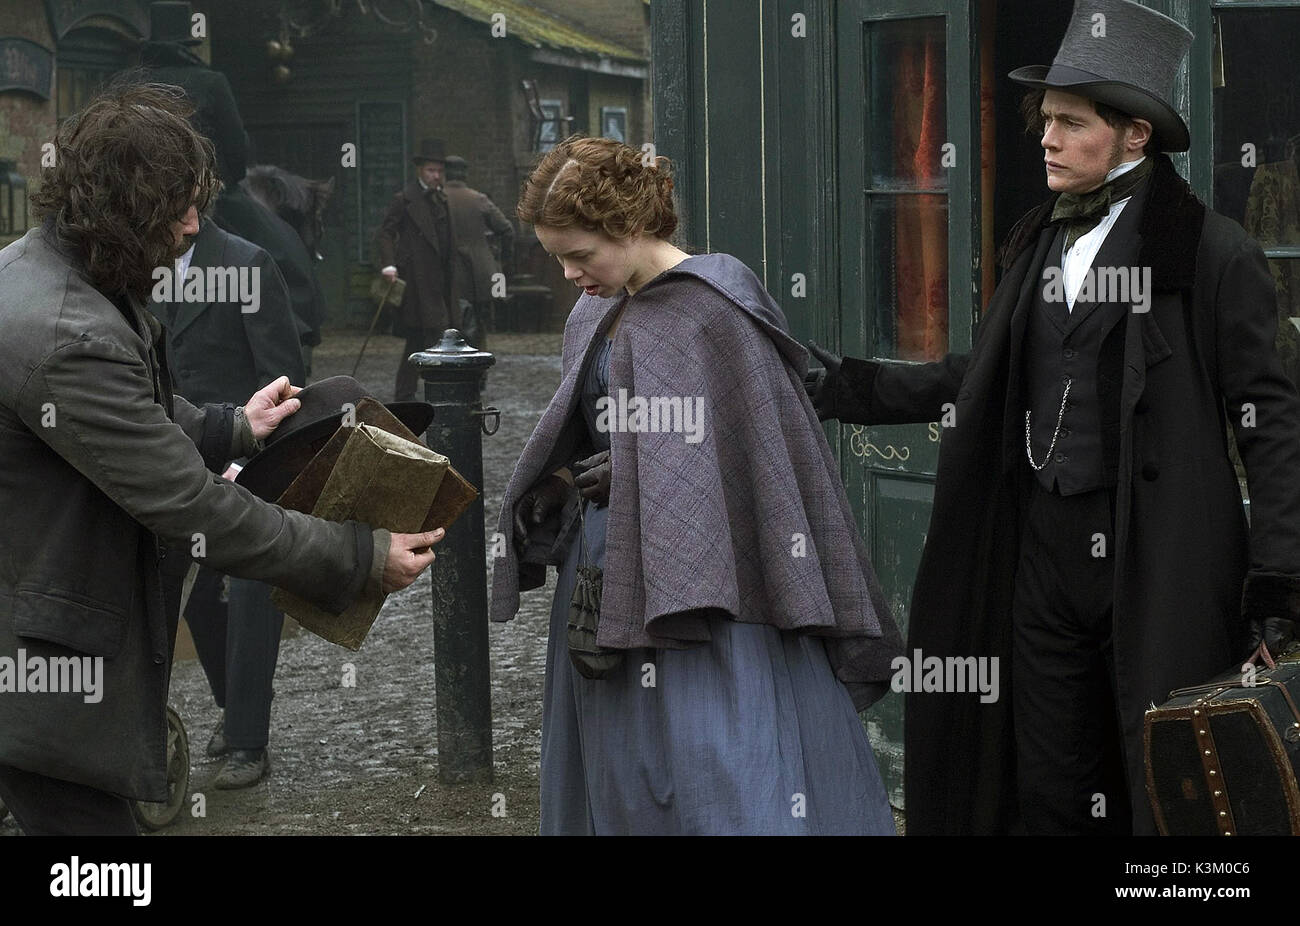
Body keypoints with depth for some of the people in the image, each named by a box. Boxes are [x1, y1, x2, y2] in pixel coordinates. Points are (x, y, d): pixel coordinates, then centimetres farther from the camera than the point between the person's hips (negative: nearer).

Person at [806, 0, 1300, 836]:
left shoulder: (1212, 252, -8)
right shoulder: (1040, 246, 13)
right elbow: (979, 381, 17)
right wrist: (842, 384, 9)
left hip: (1158, 562, -6)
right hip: (1044, 550, 6)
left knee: (1168, 796, -1)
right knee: (1050, 794, 12)